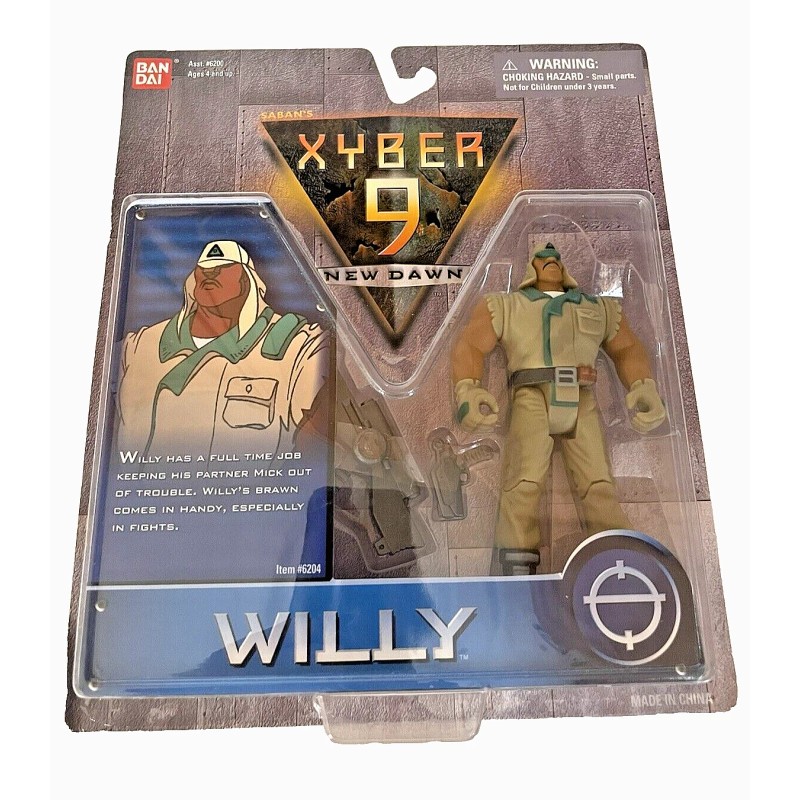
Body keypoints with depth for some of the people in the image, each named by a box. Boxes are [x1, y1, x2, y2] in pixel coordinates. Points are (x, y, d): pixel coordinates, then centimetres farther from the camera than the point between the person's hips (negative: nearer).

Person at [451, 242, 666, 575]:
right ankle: (518, 574, -21)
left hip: (581, 402, 3)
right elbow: (470, 346, 8)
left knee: (599, 485, -11)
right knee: (524, 482, -19)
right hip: (531, 397, -2)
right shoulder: (504, 306, 21)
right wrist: (467, 391, -12)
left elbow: (627, 349, 21)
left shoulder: (600, 308, 30)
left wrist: (644, 387, 0)